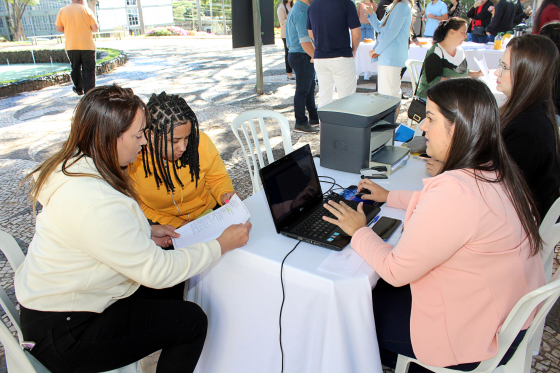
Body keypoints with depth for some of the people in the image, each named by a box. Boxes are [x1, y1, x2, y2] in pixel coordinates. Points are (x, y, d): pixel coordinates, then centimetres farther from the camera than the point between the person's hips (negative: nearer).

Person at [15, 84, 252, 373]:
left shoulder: (77, 166, -3)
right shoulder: (96, 203, -35)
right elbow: (156, 272, -28)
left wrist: (145, 234, 1)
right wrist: (223, 244, -19)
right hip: (63, 333, -9)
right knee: (191, 321, -9)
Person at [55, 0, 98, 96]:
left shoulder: (62, 10, 5)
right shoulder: (85, 9, -4)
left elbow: (58, 28, 7)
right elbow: (95, 27, -7)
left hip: (71, 46, 3)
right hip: (87, 46, -3)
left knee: (75, 68, 19)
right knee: (88, 70, 0)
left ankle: (78, 89, 30)